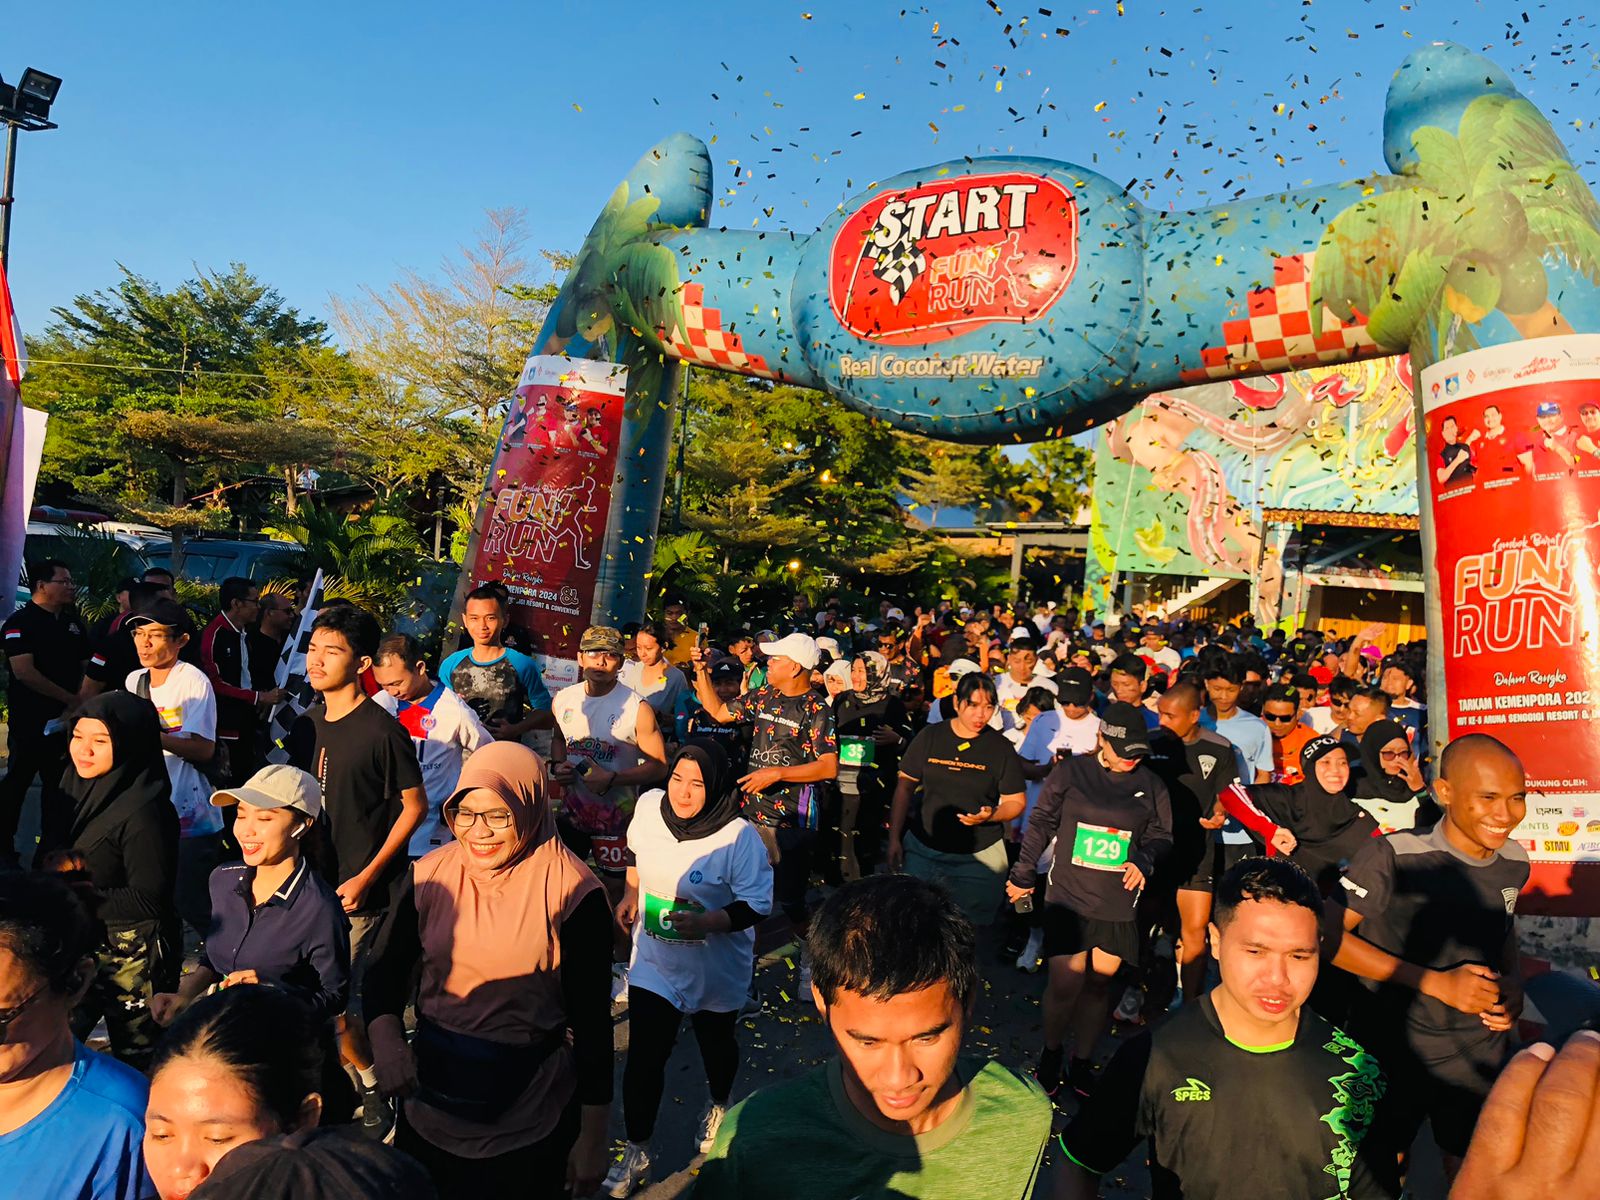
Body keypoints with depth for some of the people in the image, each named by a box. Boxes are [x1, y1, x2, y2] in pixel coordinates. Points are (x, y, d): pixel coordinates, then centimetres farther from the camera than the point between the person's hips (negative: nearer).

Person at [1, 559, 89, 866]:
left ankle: (54, 849, 20)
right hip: (30, 721, -6)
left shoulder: (73, 622, 12)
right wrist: (70, 699, -14)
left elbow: (85, 666, 16)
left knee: (60, 784, 10)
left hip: (66, 719, 6)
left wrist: (78, 705, 2)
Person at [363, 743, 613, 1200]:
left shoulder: (574, 894, -17)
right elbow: (386, 974, 2)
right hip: (429, 1108, 4)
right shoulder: (430, 876, -5)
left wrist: (593, 1138, -6)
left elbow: (592, 1021, -11)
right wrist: (385, 1039, -19)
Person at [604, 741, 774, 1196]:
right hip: (653, 961, 3)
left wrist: (706, 923, -34)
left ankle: (718, 1107, 54)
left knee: (716, 1044, 23)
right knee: (643, 1056, 4)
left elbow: (757, 905, -23)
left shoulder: (738, 837, -28)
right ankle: (636, 1151, 26)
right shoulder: (649, 806, -12)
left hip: (715, 970, -2)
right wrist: (631, 894, -1)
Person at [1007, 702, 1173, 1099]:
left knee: (1100, 984, 8)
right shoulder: (1071, 772, -3)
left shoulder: (1150, 785, 3)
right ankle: (1050, 1057, 22)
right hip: (1069, 896, -2)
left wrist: (1143, 861, -10)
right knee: (1065, 983, -4)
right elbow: (1041, 824, 3)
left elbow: (1161, 836, 11)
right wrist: (1023, 874, 7)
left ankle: (1081, 1063, 28)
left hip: (1119, 904, 2)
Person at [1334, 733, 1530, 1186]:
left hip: (1481, 1057, 4)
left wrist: (1513, 981, -5)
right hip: (1396, 1050, -4)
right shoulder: (1394, 856, -24)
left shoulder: (1515, 862, -5)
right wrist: (1436, 982, -22)